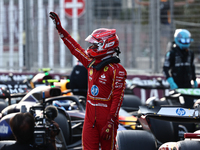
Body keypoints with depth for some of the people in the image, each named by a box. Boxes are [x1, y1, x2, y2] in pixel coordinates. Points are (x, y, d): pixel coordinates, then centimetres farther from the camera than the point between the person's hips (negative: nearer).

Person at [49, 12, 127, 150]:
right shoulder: (92, 64, 9)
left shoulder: (117, 70, -13)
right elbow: (75, 48, 22)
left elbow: (117, 98, -16)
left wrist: (110, 123, -21)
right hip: (90, 117, 7)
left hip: (106, 116, -7)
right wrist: (60, 28, 24)